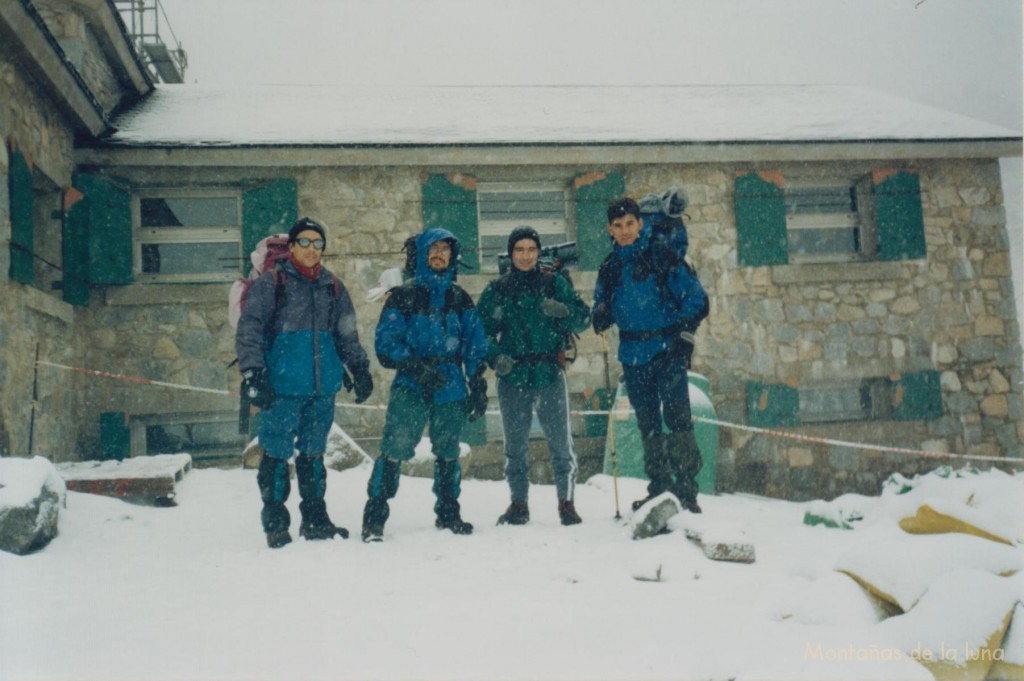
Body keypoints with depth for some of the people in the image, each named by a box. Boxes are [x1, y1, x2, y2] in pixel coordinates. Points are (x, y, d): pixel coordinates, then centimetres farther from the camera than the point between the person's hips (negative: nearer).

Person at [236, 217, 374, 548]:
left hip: (323, 387, 4)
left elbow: (347, 336, 21)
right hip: (282, 387, -4)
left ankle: (315, 519, 23)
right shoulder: (270, 284, -1)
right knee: (277, 454, -1)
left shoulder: (333, 287, 13)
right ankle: (275, 523, 12)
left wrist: (360, 370, 16)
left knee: (313, 454, 13)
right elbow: (248, 331, -6)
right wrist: (253, 375, -14)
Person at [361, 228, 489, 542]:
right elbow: (385, 342, -4)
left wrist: (478, 389, 8)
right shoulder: (403, 296, 4)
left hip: (451, 389, 3)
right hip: (410, 388, -3)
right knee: (394, 449, -13)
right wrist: (416, 366, -16)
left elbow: (475, 347, 14)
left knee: (448, 453, 10)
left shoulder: (460, 299, 14)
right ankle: (374, 516, -5)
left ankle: (448, 513, 25)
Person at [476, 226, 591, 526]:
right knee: (515, 445, 6)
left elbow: (584, 319, 3)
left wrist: (563, 311, -18)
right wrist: (494, 355, -9)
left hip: (550, 374, -1)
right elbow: (480, 329, 9)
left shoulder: (555, 283, 6)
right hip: (512, 377, 1)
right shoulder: (497, 289, 8)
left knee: (561, 443, -3)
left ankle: (567, 502, 10)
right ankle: (518, 503, 17)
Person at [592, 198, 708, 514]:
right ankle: (659, 486, 19)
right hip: (633, 355, 5)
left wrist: (684, 334, -9)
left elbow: (696, 298, -2)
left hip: (667, 350, -5)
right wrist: (600, 317, -3)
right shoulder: (610, 267, 11)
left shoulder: (662, 256, -3)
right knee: (647, 424, 10)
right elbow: (602, 308, 20)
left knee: (677, 416, -11)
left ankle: (687, 489, -6)